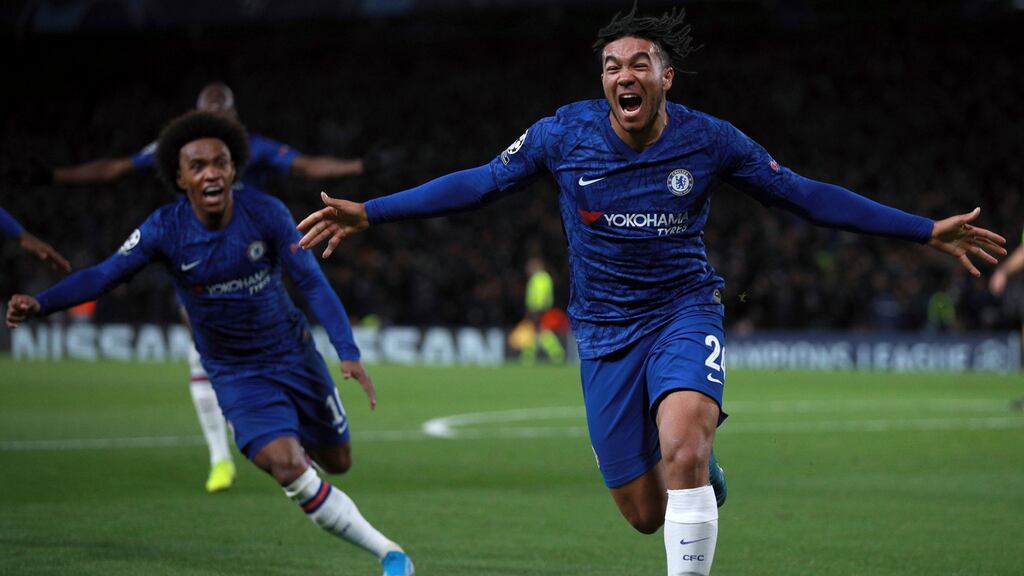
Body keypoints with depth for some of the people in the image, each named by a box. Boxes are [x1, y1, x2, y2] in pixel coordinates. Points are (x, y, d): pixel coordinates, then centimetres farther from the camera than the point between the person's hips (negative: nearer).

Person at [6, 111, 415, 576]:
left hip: (293, 352, 2)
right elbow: (104, 275, -21)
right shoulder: (165, 229, -17)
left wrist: (348, 353, -25)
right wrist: (39, 304, -37)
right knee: (287, 469, -21)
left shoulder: (266, 214, -17)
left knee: (336, 463, 13)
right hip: (236, 375, -1)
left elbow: (312, 282, -15)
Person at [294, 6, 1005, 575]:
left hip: (685, 311, -2)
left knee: (681, 449, -32)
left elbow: (804, 194, -1)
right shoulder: (566, 133, -8)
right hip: (605, 327, 2)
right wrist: (368, 213, -3)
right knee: (645, 513, 3)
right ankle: (700, 470, 41)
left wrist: (928, 231, -1)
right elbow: (480, 182, 1)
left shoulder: (708, 140, -9)